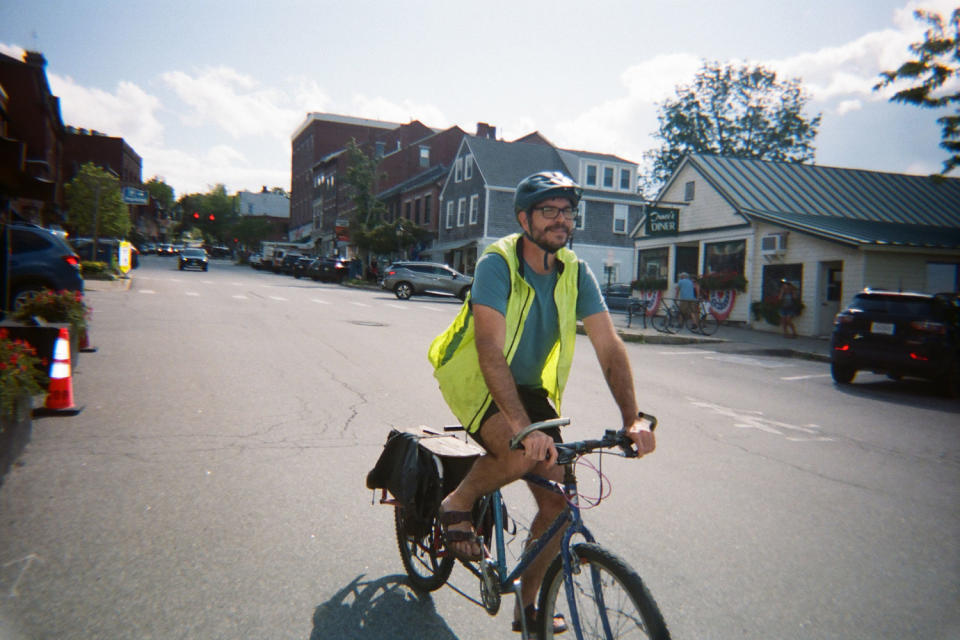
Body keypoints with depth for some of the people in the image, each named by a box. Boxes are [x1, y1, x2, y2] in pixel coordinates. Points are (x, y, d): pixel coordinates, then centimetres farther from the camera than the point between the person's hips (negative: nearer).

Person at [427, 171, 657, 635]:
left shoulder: (576, 274, -7)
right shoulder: (497, 264, -22)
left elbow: (609, 347, -11)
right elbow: (490, 350, -32)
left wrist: (632, 419, -23)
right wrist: (523, 425, -43)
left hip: (530, 387, 6)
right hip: (475, 381, -5)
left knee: (558, 502, 1)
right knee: (523, 453, -35)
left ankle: (528, 606, 22)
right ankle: (457, 504, -3)